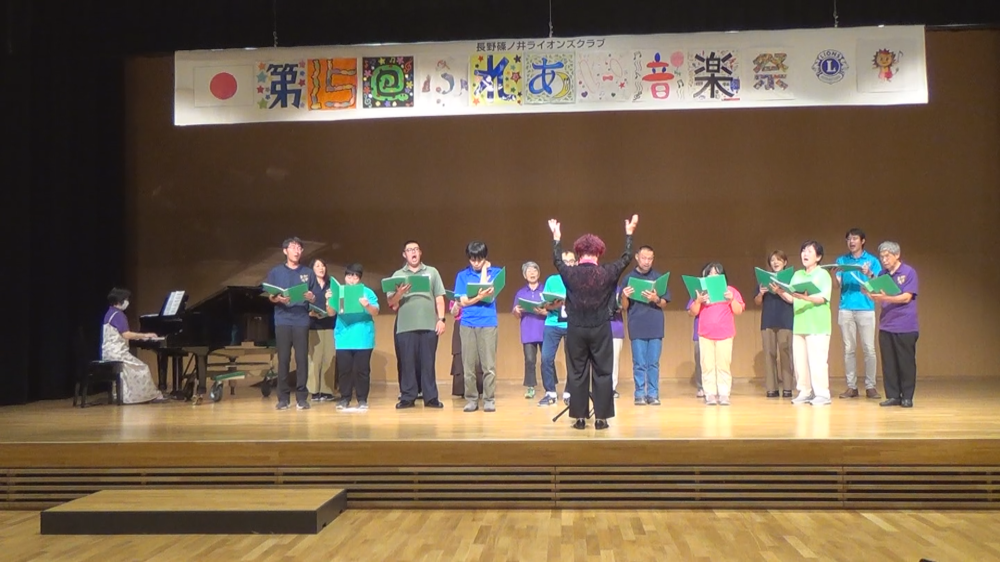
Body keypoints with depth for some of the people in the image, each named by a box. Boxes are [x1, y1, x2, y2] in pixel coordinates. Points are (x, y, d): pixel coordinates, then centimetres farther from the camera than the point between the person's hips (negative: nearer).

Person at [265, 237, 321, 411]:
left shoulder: (308, 273, 11)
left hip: (301, 321, 0)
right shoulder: (275, 272, 9)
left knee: (302, 359, -3)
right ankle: (283, 398, 4)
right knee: (283, 359, -1)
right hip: (282, 321, 0)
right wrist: (277, 299, -16)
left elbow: (317, 298, 8)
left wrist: (311, 297, -14)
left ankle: (302, 398, 1)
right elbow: (268, 296, 5)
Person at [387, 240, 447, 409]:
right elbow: (391, 303, 6)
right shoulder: (398, 275, 11)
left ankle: (430, 397, 6)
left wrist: (441, 319, -2)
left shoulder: (432, 272, 11)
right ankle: (407, 397, 8)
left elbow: (439, 298, 7)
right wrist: (399, 293, -14)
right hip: (406, 326, 0)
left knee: (428, 362, 2)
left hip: (429, 325, 0)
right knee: (407, 363, 1)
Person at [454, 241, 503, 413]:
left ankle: (489, 399, 4)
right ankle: (471, 399, 9)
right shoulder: (462, 275, 7)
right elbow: (463, 301, 0)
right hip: (468, 324, 1)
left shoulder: (495, 272, 6)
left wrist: (485, 271, -3)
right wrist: (481, 296, -17)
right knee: (468, 365, 2)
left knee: (489, 365, -3)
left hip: (488, 323, -1)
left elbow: (489, 296, -6)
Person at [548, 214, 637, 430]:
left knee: (577, 373, 7)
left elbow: (557, 260, 16)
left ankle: (580, 417, 9)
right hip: (600, 329, -1)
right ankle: (601, 418, 6)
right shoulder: (607, 273, -8)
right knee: (602, 373, 6)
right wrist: (629, 234, 20)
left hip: (576, 329, 1)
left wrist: (556, 238, 30)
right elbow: (626, 258, 8)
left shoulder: (570, 273, -6)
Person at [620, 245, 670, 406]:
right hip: (637, 328, -1)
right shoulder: (628, 278, 4)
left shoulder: (659, 277, 7)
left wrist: (656, 299, -14)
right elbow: (624, 307, 4)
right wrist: (625, 297, -17)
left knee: (653, 363, 3)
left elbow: (664, 304, 7)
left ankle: (653, 394, 8)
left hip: (655, 327, 1)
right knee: (639, 364, 1)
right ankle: (640, 394, 6)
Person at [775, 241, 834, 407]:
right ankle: (805, 392, 13)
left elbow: (822, 298, -13)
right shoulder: (797, 275, 17)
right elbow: (791, 298, 15)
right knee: (799, 360, 5)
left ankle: (822, 394, -4)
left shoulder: (823, 274, -1)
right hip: (799, 324, 6)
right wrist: (779, 291, -2)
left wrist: (805, 297, -29)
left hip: (818, 326, -6)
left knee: (817, 361, -9)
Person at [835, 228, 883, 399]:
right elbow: (838, 284, 3)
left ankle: (870, 386, 1)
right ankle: (851, 386, 6)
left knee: (869, 349, -3)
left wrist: (869, 274, -21)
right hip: (846, 309, 2)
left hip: (866, 308, -2)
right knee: (849, 349, 3)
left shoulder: (872, 260, 7)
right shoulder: (841, 260, 13)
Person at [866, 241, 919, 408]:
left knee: (906, 362, 1)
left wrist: (886, 298, -25)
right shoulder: (882, 274, 12)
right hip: (886, 325, 5)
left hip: (905, 326, -5)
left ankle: (907, 397, 9)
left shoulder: (909, 272, -4)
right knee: (888, 363, 5)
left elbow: (906, 298, -11)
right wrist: (872, 295, -9)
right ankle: (892, 396, 12)